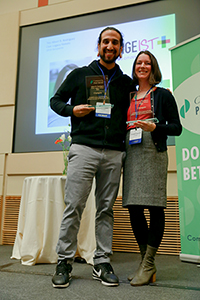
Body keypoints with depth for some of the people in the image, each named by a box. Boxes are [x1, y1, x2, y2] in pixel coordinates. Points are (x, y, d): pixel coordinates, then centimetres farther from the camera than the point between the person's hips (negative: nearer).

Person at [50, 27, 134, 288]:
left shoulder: (127, 82, 18)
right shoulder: (80, 75, 12)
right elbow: (56, 100, 14)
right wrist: (72, 110, -4)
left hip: (114, 153, 3)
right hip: (84, 147, -2)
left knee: (106, 209, 5)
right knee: (73, 206, -5)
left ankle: (102, 263, 15)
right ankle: (64, 261, 8)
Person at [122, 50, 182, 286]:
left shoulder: (163, 95, 8)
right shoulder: (129, 97, 22)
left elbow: (176, 127, 3)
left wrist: (154, 127, -12)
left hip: (153, 153, -5)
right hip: (131, 154, 5)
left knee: (155, 207, -7)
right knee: (133, 208, 2)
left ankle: (147, 265, 2)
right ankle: (147, 264, 15)